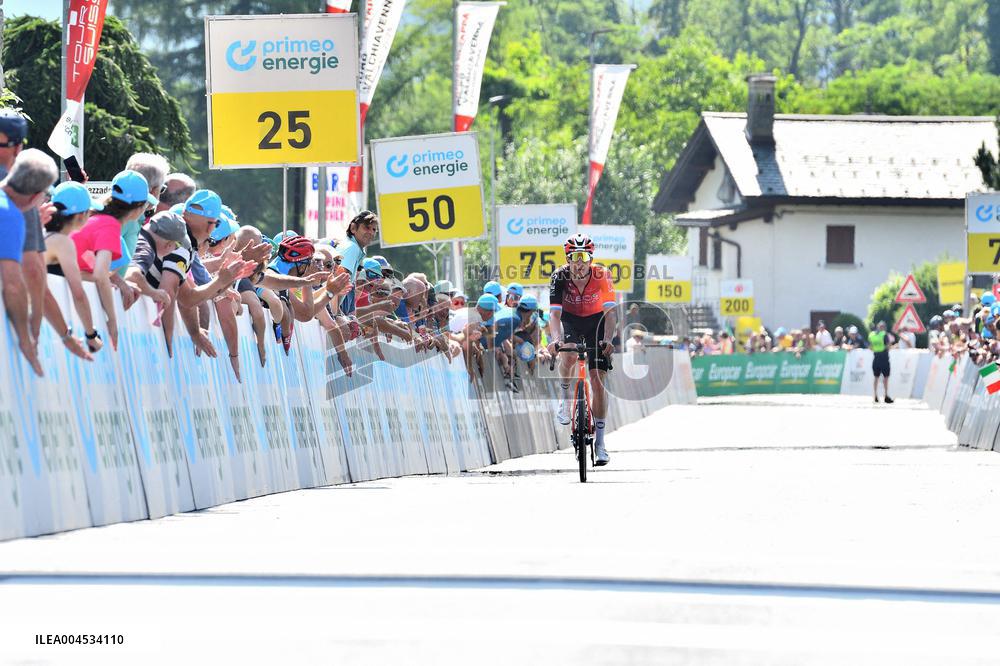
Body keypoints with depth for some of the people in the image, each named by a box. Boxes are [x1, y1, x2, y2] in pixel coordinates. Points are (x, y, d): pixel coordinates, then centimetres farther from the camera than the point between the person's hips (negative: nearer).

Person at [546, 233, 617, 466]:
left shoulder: (601, 276, -27)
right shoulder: (559, 278, -26)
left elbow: (610, 312, -31)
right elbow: (555, 313, -33)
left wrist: (607, 340, -48)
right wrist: (556, 340, -51)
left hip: (596, 321, -1)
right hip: (571, 320, 1)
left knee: (597, 380, -9)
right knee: (568, 357, -33)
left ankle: (600, 442, -4)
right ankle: (565, 396, -2)